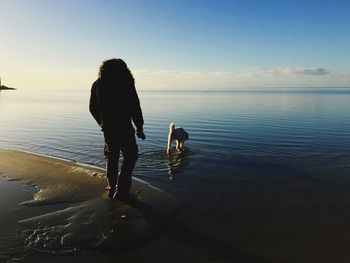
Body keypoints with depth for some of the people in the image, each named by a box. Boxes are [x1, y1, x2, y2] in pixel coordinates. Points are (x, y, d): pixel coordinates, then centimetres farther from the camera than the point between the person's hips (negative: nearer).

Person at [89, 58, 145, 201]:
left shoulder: (97, 84, 8)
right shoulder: (126, 82, -7)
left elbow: (93, 108, 11)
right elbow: (135, 107, -10)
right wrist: (139, 127, -3)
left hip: (107, 128, 5)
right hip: (124, 128, -5)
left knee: (111, 157, 17)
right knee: (130, 157, 7)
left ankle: (113, 189, 25)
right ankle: (121, 192, 4)